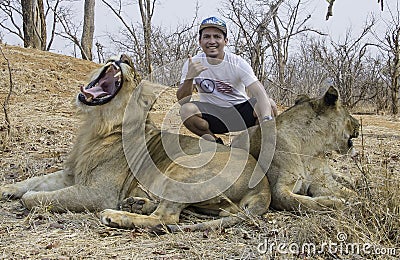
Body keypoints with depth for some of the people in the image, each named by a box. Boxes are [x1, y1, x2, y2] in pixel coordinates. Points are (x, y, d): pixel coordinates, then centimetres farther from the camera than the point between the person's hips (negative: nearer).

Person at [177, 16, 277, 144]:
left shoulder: (238, 63, -12)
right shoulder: (192, 64, -8)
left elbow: (260, 93, -25)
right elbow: (182, 101, -15)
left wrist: (266, 121, -45)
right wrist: (189, 77, -35)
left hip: (240, 108, 0)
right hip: (213, 114, 1)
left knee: (270, 105, -27)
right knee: (186, 110, -29)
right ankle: (217, 143, -4)